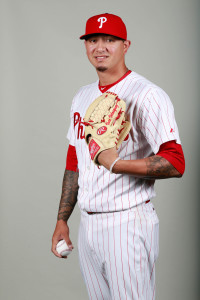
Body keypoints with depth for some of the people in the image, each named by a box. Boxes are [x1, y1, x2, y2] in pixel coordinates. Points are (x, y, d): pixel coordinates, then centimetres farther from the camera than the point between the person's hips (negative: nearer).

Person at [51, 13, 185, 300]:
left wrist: (116, 164, -23)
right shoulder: (82, 97, 14)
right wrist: (62, 220, 17)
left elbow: (175, 163, -18)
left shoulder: (147, 95, -10)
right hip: (88, 224, 7)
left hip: (128, 224, -7)